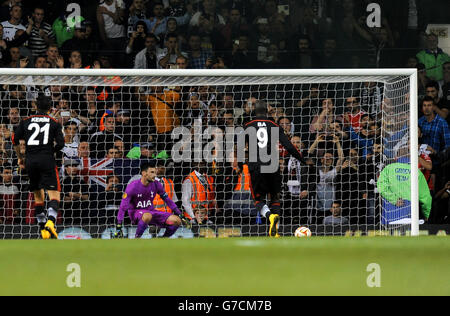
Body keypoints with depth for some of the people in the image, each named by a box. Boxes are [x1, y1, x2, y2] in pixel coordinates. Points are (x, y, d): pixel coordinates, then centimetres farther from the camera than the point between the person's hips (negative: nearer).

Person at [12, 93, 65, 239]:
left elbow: (15, 140, 8)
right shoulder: (54, 123, 5)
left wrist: (20, 158, 21)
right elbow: (60, 144, -3)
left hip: (30, 161, 3)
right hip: (47, 161, -3)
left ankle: (42, 228, 13)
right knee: (54, 195, -6)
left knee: (38, 196, 15)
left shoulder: (26, 121, 11)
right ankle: (50, 221, -30)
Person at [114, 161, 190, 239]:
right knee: (147, 216, -42)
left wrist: (180, 216, 6)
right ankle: (137, 239, -23)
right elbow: (123, 207, -16)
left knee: (177, 221, -13)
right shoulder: (133, 186, -18)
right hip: (136, 212, -5)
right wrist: (118, 227, -21)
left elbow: (167, 200, 8)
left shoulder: (156, 185, -4)